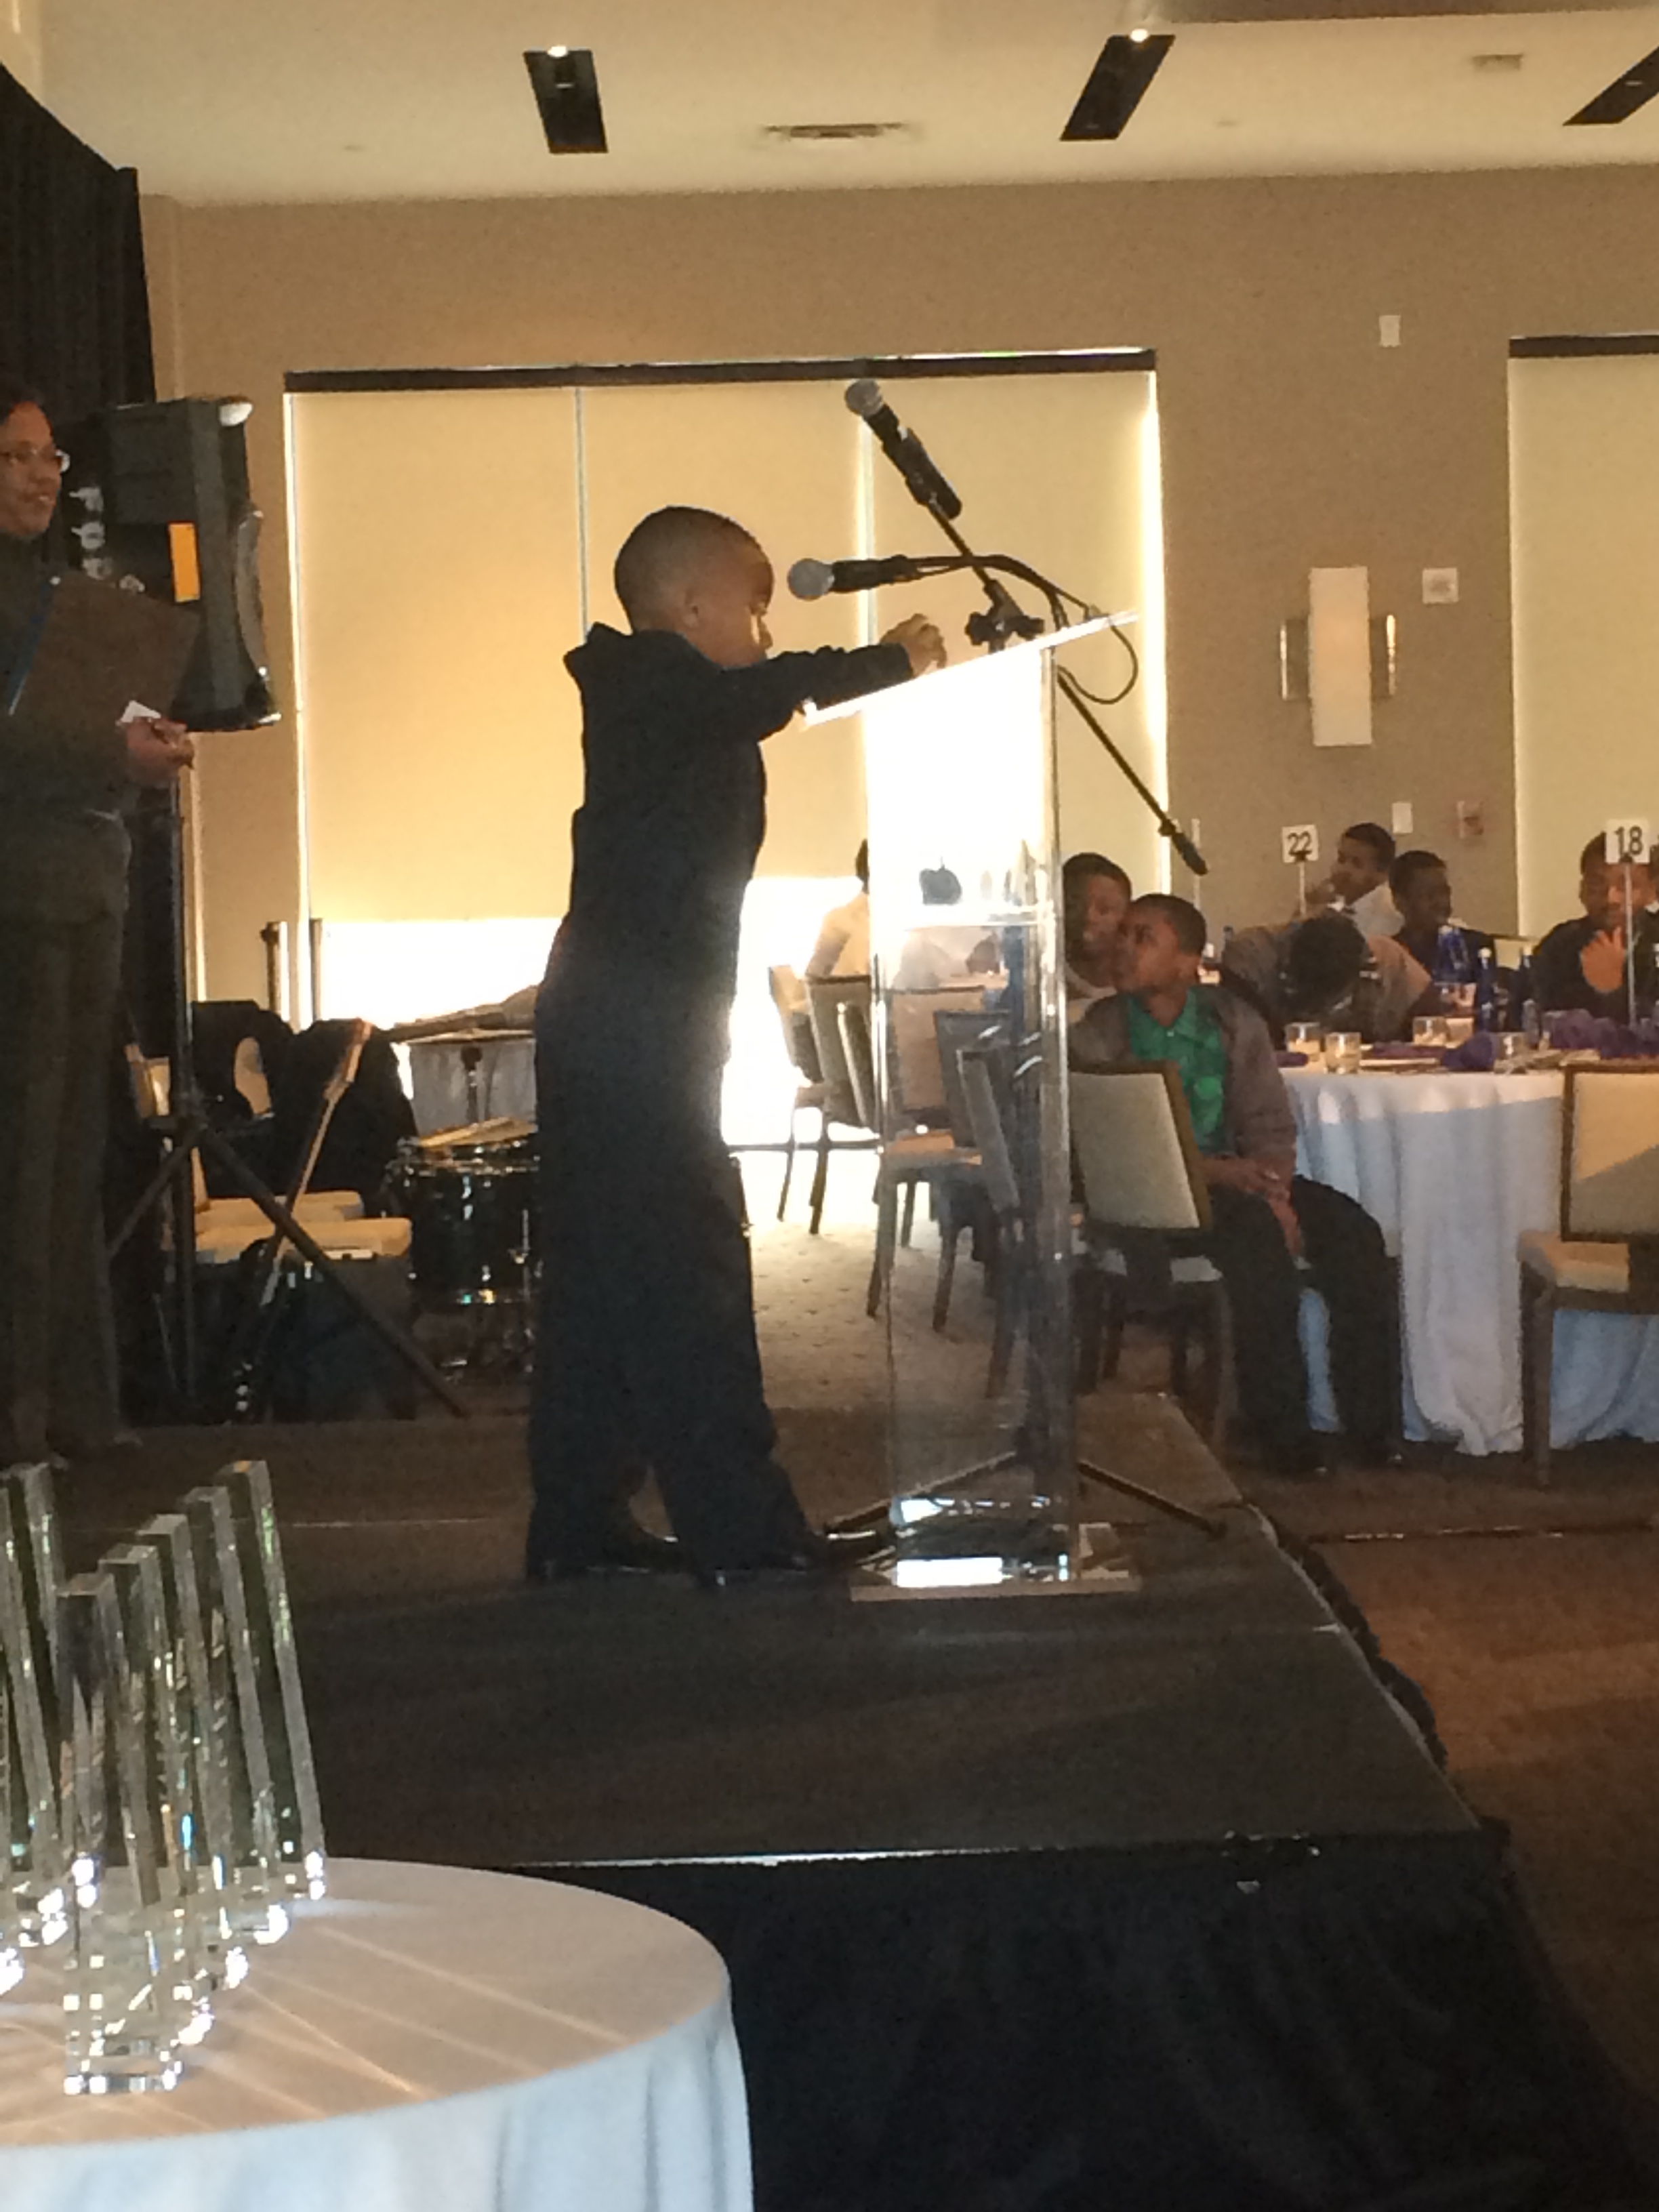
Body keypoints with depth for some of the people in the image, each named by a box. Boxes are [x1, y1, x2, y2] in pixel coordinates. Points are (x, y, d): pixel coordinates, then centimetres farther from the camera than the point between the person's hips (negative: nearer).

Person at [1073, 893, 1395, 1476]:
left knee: (1355, 1232, -17)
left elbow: (1271, 1123, 6)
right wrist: (1220, 1173, -23)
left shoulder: (1233, 1022, 6)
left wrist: (1275, 1191, -15)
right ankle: (1280, 1428, -23)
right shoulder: (1100, 1033, -5)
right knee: (1258, 1240, -32)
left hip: (1238, 1174, 5)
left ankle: (1369, 1422, -11)